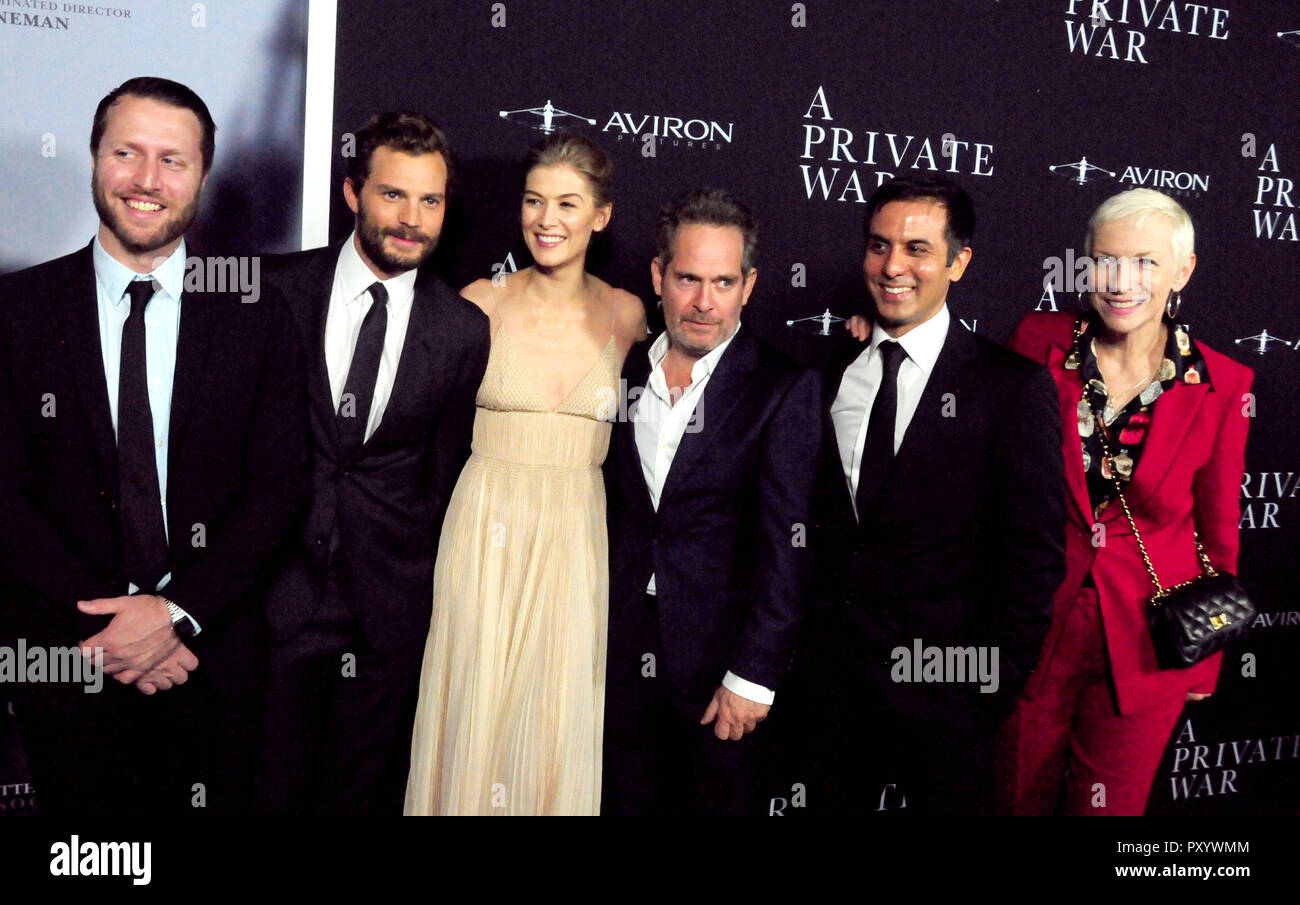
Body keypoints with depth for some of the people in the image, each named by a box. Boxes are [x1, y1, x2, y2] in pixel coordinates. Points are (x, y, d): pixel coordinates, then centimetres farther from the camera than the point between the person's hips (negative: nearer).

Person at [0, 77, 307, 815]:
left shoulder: (257, 315, -2)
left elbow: (279, 484, -5)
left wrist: (178, 612, -14)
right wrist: (107, 624, -13)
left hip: (211, 654, 0)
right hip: (67, 659, 0)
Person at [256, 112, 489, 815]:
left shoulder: (464, 330, -1)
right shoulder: (275, 289, -3)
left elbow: (444, 467, 7)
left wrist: (418, 574, 9)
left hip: (388, 605, 1)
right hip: (277, 587, -1)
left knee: (358, 788, 14)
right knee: (270, 785, 7)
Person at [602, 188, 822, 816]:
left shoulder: (785, 389, -9)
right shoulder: (623, 371, 6)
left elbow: (786, 545, -13)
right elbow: (611, 510, 11)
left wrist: (754, 675, -16)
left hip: (721, 661, -4)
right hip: (622, 656, 4)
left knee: (723, 800, 9)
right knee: (627, 800, 12)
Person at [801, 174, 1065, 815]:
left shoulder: (1014, 387, -7)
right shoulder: (829, 375, 6)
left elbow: (1036, 551, -7)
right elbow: (816, 518, 9)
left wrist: (995, 681, -9)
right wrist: (811, 645, 2)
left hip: (946, 691, -4)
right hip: (836, 684, 4)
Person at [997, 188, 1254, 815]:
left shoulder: (1222, 385, -8)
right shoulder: (1039, 343, -8)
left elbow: (1219, 528, 2)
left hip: (1144, 640, 0)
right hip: (1036, 620, 1)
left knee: (1110, 804, 14)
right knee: (1019, 794, 17)